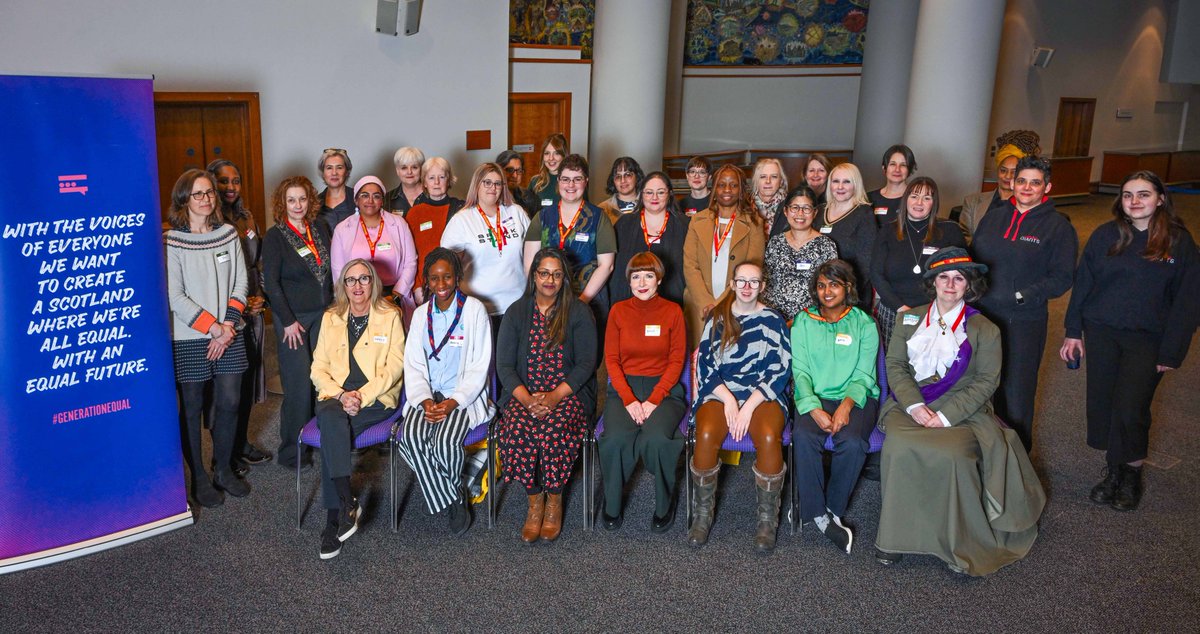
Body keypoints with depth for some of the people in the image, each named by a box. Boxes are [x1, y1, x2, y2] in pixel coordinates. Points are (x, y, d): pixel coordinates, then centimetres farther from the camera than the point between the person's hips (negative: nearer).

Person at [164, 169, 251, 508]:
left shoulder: (228, 233, 6)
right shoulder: (172, 241, -8)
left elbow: (240, 283, 6)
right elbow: (174, 296, -11)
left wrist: (227, 325, -6)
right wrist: (212, 327, -12)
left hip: (228, 336, 4)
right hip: (188, 339, -4)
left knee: (229, 402, 6)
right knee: (192, 407, 5)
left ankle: (223, 470, 25)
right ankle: (199, 478, 19)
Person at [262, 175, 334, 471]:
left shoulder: (320, 228, 9)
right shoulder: (275, 236, -5)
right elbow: (271, 283, -8)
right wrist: (288, 321, -11)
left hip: (322, 314, 5)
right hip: (293, 318, -5)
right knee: (299, 385, -4)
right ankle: (291, 452, 7)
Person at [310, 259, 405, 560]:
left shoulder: (390, 316, 7)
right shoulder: (331, 318, 16)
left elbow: (394, 367, -2)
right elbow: (318, 368, 11)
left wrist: (362, 396, -15)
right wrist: (340, 395, -9)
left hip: (377, 398, -2)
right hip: (336, 396, 3)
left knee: (332, 433, -31)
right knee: (332, 419, -34)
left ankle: (334, 518, -28)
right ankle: (347, 502, -35)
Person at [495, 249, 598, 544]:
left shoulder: (578, 312, 4)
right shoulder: (517, 312, 9)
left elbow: (586, 363, -3)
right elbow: (504, 364, 3)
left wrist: (556, 396, -17)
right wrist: (526, 398, -15)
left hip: (568, 393, -2)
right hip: (523, 392, 2)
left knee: (554, 429, -32)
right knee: (518, 429, -29)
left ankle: (554, 500, -7)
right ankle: (535, 500, -8)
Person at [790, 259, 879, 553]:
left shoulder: (864, 324, 7)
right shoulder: (803, 322, 10)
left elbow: (863, 375, 0)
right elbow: (800, 371, 1)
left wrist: (846, 405, -20)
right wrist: (814, 409, -16)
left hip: (855, 397, 0)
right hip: (814, 397, 1)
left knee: (852, 441, -31)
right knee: (804, 436, -31)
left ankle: (834, 510, -10)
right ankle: (818, 514, -18)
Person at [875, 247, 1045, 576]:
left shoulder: (984, 330, 9)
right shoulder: (909, 319, 16)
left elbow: (986, 381, 1)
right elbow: (895, 365, 8)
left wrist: (946, 415, -12)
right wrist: (914, 405, -10)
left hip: (962, 412, -1)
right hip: (910, 406, 2)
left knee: (952, 454, -32)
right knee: (899, 447, -30)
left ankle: (959, 541, -16)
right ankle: (895, 535, -17)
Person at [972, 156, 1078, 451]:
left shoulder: (1058, 227, -2)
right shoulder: (993, 218, 12)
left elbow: (1062, 278, -7)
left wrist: (1025, 295, -18)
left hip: (1024, 323, -4)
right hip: (982, 315, 4)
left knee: (1016, 394, 1)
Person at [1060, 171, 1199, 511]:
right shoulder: (1105, 235, 3)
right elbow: (1082, 283, 6)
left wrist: (1172, 352, -5)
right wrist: (1073, 331, 2)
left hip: (1147, 339, -2)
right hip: (1101, 332, 2)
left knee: (1130, 409, -8)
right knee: (1101, 404, 4)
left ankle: (1131, 473, 15)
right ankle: (1113, 471, 21)